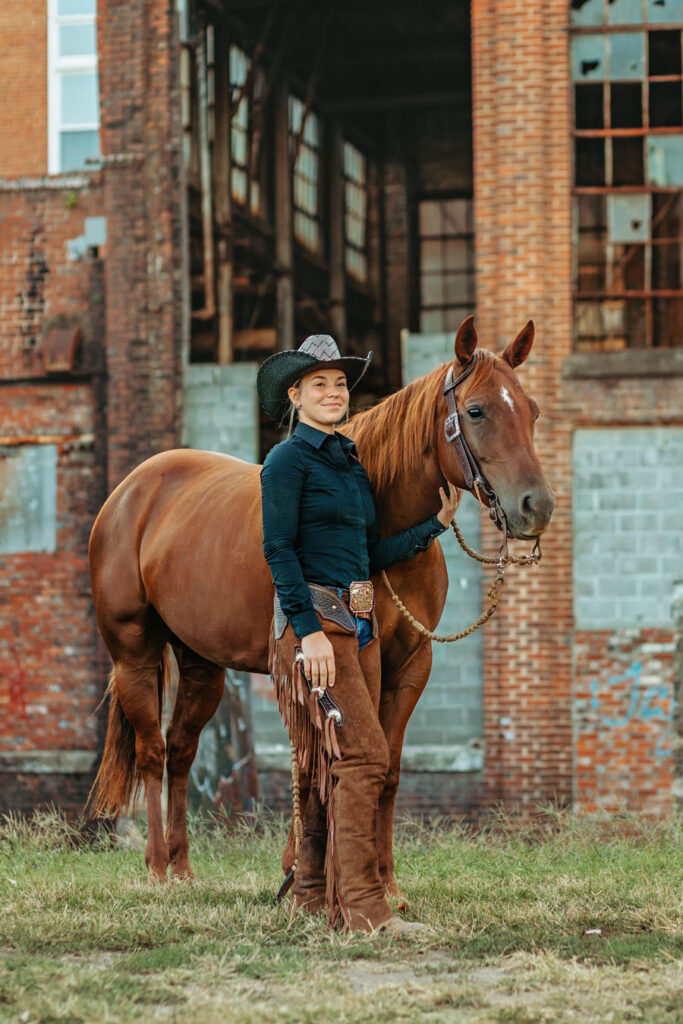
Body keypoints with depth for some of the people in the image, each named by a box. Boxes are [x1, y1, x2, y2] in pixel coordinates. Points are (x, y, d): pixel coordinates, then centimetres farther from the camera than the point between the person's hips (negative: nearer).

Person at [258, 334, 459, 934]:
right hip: (314, 622, -8)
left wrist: (437, 524, 11)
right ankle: (363, 908, -19)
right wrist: (310, 631, -20)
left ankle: (312, 891, 19)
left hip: (359, 625, 8)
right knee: (363, 755, -16)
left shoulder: (352, 464, 18)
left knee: (335, 769, 10)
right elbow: (279, 551, -13)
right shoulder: (288, 461, -6)